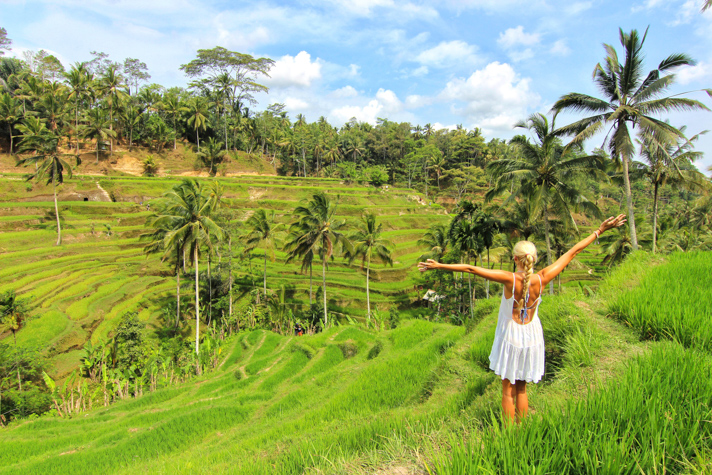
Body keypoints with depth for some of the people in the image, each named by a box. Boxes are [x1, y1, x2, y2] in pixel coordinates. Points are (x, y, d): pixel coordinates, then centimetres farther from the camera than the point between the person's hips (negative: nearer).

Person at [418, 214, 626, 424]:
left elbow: (471, 268, -27)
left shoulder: (510, 279, -25)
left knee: (508, 390, 12)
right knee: (521, 389, 20)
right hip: (531, 338, 3)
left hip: (510, 338, -3)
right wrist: (600, 231, 0)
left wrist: (439, 265, -24)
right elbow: (573, 252, -9)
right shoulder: (541, 279, -16)